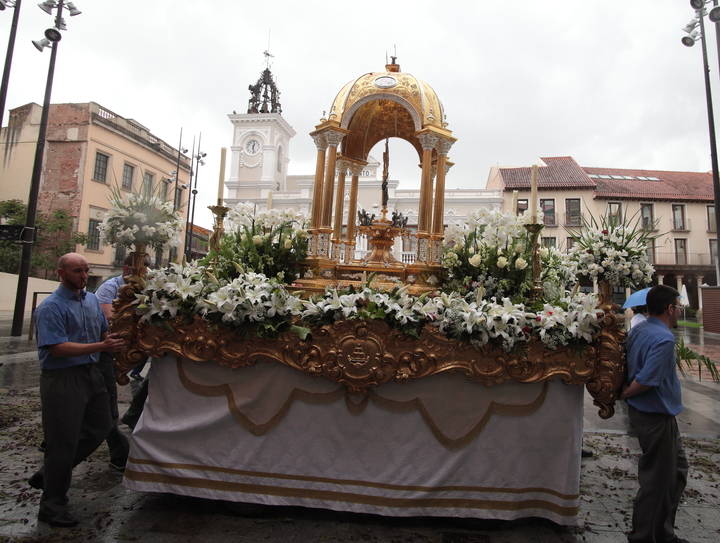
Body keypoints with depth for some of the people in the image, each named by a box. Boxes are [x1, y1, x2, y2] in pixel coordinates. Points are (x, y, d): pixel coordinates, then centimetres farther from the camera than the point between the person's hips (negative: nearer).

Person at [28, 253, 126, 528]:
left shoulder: (92, 300, 8)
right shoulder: (51, 307, -15)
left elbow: (104, 331, 20)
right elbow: (58, 348, -23)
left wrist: (113, 340, 0)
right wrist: (101, 347, -27)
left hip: (91, 373, 8)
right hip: (62, 379, -8)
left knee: (99, 429, 18)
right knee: (64, 441, 3)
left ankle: (48, 473, 36)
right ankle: (52, 505, 23)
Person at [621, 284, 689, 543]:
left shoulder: (637, 329, 5)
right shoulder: (664, 339, -24)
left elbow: (630, 366, 10)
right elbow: (646, 380, -28)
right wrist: (625, 394, -13)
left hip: (641, 410, 10)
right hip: (656, 415, -10)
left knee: (677, 467, 23)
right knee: (657, 478, 5)